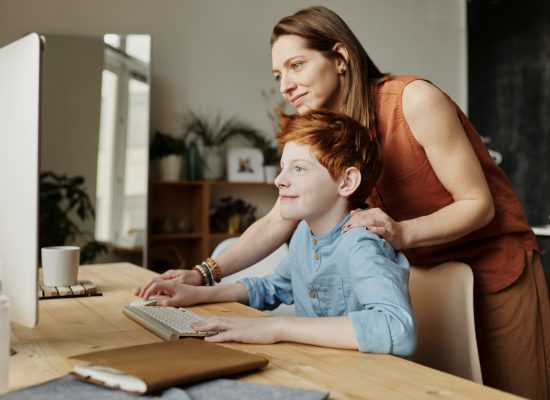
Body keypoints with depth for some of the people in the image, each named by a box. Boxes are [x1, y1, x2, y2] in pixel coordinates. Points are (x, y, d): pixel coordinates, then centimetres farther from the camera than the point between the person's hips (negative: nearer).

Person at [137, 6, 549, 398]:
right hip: (424, 274, 5)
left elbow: (478, 204, -18)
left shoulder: (414, 100, -21)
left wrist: (402, 232, -35)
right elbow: (276, 223, -6)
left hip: (496, 264, -4)